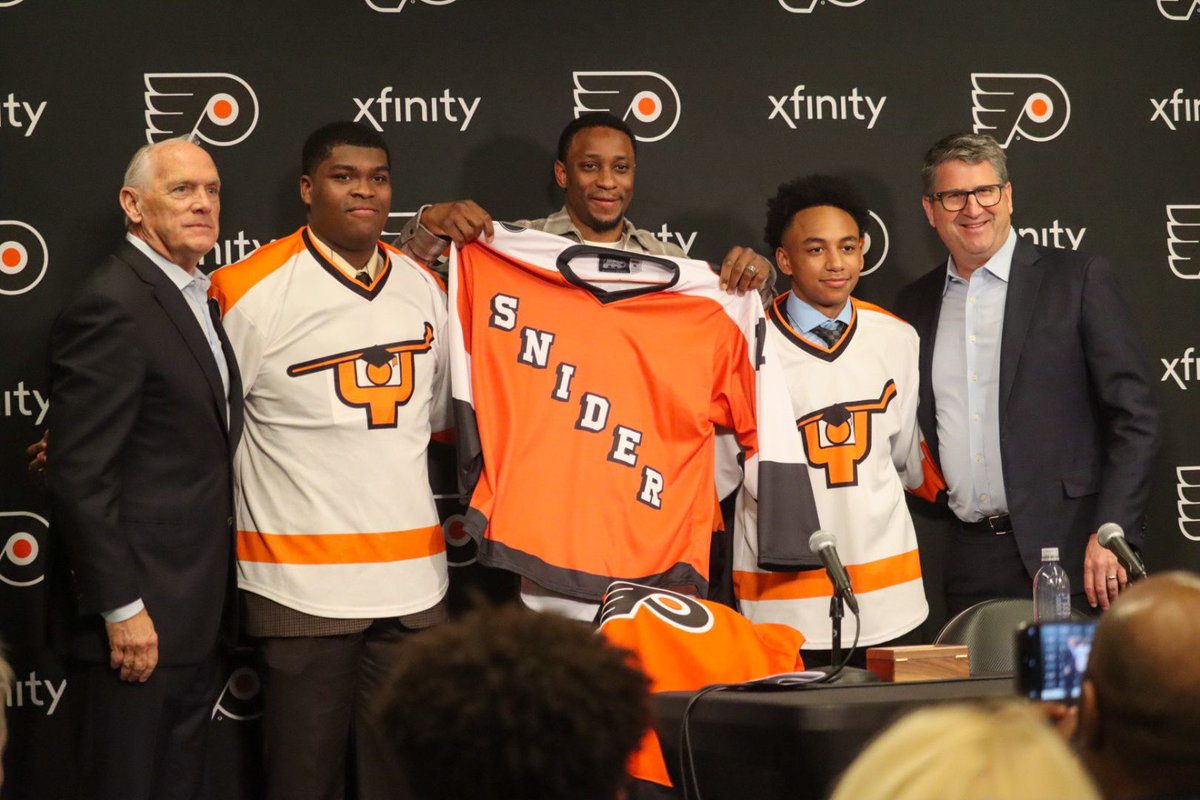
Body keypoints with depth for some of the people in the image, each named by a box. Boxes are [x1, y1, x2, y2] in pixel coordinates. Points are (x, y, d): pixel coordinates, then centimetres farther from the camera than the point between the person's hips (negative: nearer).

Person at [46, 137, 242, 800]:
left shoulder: (193, 298, 14)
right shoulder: (110, 305, -16)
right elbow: (80, 476, -20)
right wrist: (121, 609, -20)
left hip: (196, 609, 9)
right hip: (140, 615, -9)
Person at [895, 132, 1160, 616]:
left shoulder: (1080, 281, 0)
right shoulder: (916, 304, 13)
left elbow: (1135, 418, -4)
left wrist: (1112, 534, -13)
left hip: (1067, 554, -4)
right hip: (969, 566, 4)